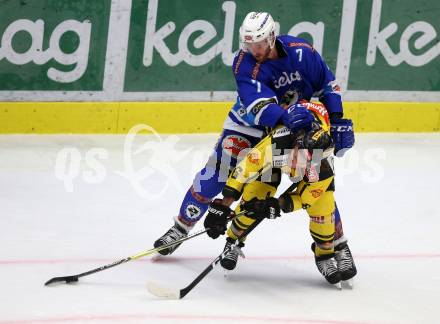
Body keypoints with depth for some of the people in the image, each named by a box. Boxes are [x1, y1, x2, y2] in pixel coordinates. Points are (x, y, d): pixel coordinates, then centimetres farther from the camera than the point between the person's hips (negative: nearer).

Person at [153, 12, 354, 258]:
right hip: (249, 124, -1)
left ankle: (336, 239, 8)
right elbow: (259, 106, -38)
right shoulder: (245, 64, -26)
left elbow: (328, 84, -5)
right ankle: (181, 226, 6)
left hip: (298, 125, 1)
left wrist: (337, 120, -11)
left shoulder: (301, 51, -20)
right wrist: (286, 117, -56)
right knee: (218, 171, -10)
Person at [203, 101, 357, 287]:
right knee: (253, 195, -15)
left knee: (322, 207, -14)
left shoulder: (324, 167, -40)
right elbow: (243, 171, -36)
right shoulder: (276, 141, -46)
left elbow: (305, 198, -25)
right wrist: (222, 208, -35)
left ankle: (327, 253, 9)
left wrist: (278, 205, -41)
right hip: (280, 153, 0)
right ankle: (233, 242, 8)